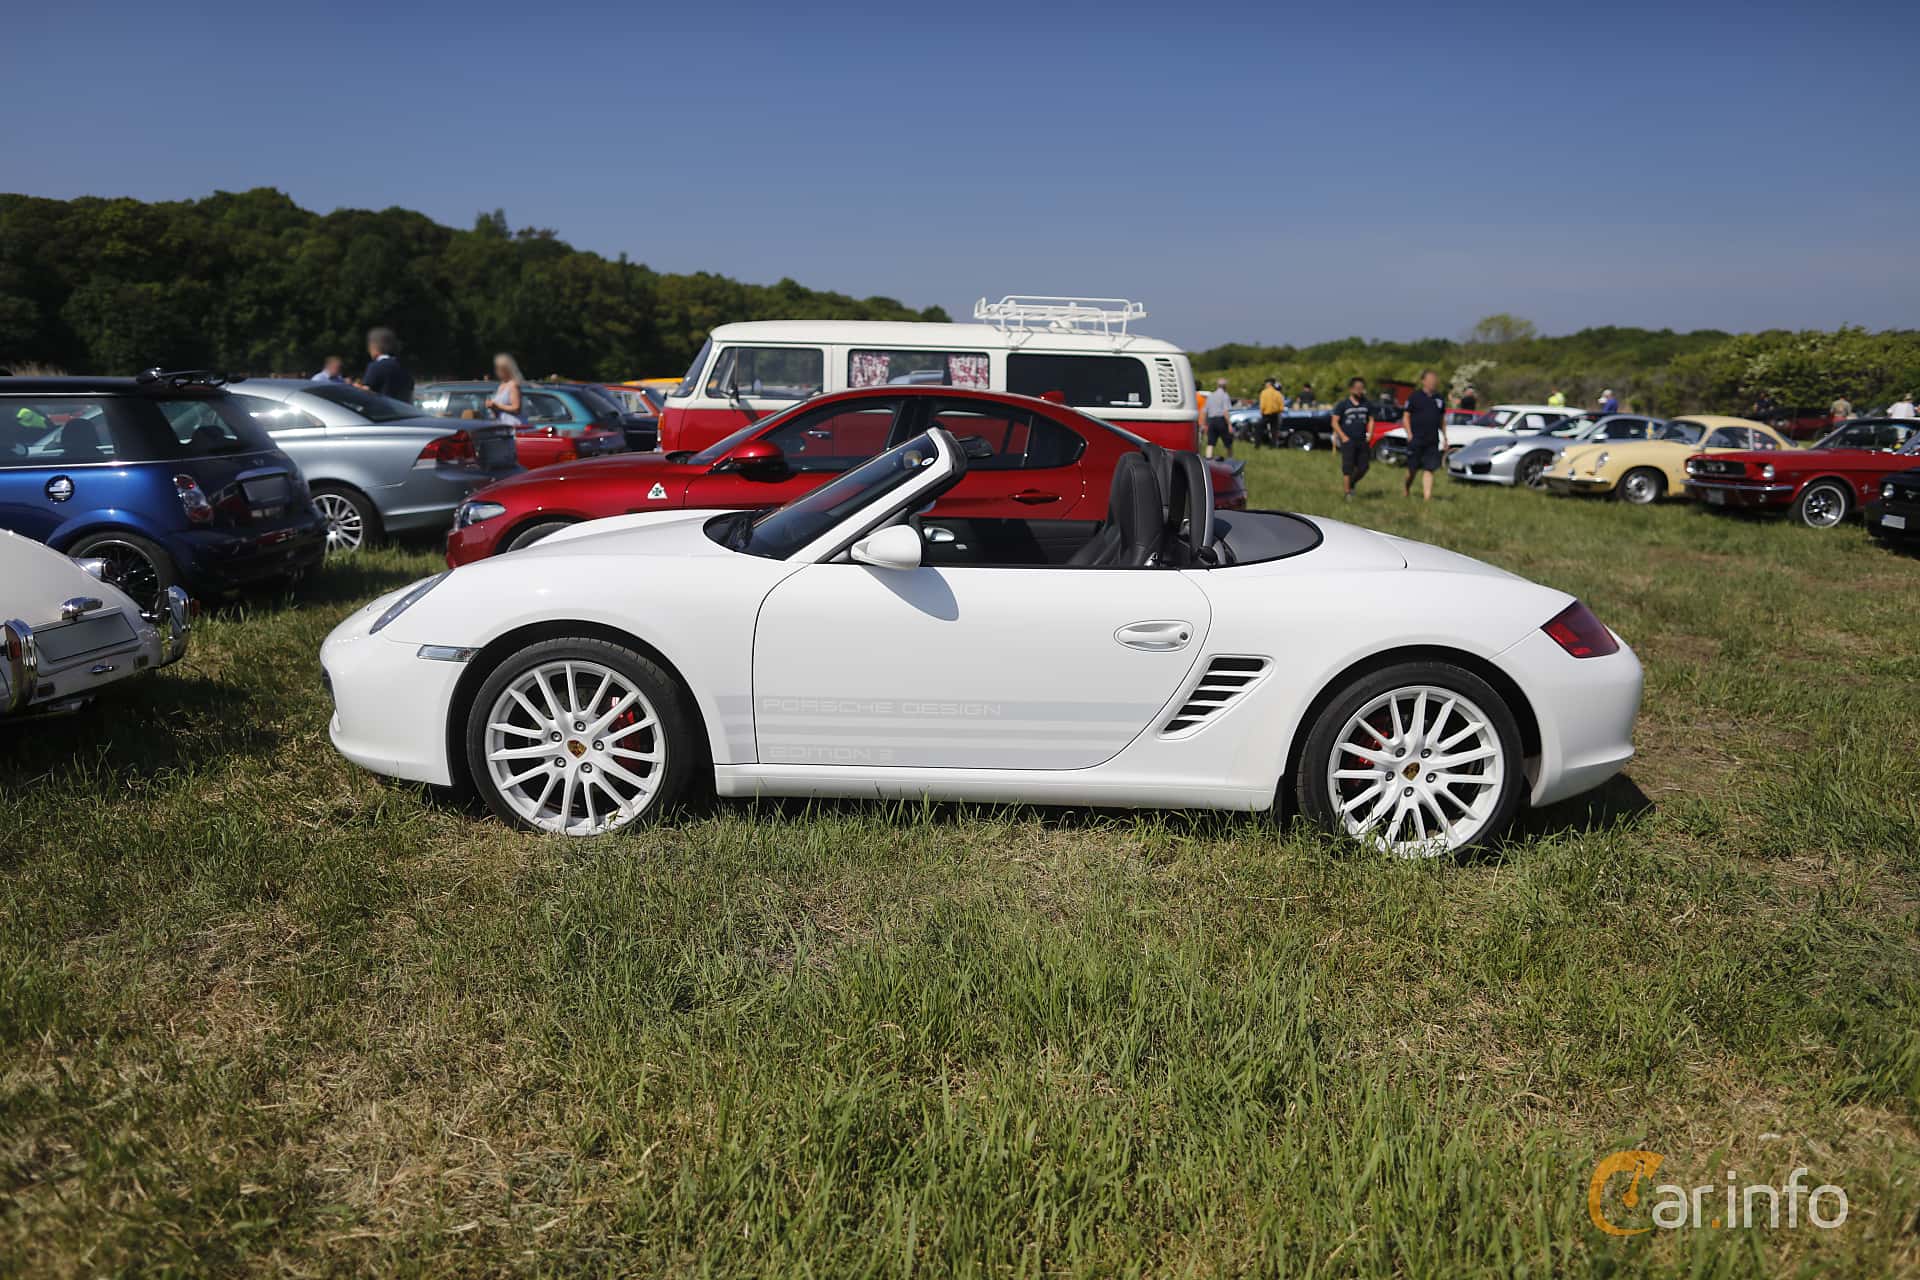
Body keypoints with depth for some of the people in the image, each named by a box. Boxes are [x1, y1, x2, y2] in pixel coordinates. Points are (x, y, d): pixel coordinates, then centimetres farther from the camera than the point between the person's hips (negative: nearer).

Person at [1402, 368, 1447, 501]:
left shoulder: (1440, 399, 11)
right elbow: (1406, 417, -1)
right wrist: (1409, 435, -11)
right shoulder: (1415, 397, -2)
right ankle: (1406, 488, 31)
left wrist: (1445, 438, 15)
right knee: (1412, 468, 5)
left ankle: (1427, 496, -6)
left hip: (1432, 441, 3)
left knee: (1429, 469, -3)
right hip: (1416, 440, -3)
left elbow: (1442, 419, 18)